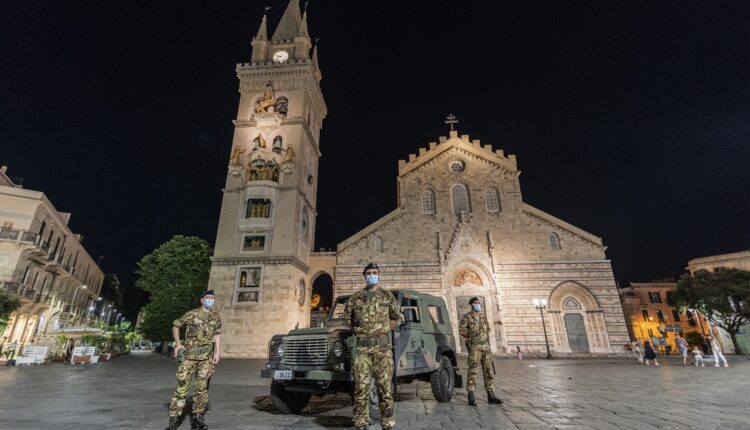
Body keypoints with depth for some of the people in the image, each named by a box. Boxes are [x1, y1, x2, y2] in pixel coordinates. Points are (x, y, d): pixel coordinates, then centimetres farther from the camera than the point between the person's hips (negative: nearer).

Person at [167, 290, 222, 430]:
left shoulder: (216, 317, 7)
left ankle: (197, 417, 18)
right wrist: (178, 343, -2)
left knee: (202, 387, 7)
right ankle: (174, 419, 10)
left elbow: (216, 337, 10)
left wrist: (217, 353, 1)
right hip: (189, 355, -3)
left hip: (206, 357, 3)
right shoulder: (191, 314, -3)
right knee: (182, 385, -2)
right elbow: (175, 325, 8)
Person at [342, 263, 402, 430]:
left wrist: (384, 330, 5)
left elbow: (396, 317, 11)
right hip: (361, 346, 1)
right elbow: (347, 316, 16)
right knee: (361, 385, 3)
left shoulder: (387, 296, 4)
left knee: (384, 385, 2)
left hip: (382, 345, -1)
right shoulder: (355, 297, 6)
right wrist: (359, 331, 9)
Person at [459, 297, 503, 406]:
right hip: (474, 347, -6)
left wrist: (487, 340, 16)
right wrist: (471, 335, -8)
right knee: (473, 370, -6)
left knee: (488, 370, 8)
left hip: (485, 346, 6)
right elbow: (461, 330, -8)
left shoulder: (483, 317, 16)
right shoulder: (467, 317, -2)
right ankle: (471, 396, -2)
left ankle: (491, 395, 17)